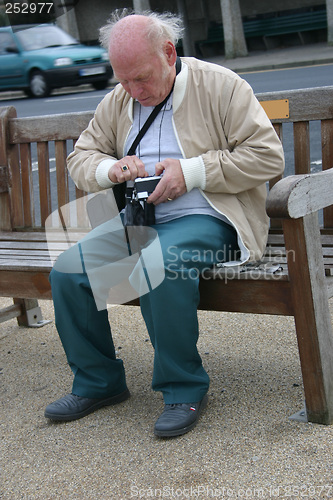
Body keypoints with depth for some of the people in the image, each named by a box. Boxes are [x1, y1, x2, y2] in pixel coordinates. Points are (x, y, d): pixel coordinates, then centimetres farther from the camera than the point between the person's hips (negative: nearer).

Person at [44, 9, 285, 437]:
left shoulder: (219, 85, -5)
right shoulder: (116, 101, 11)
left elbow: (268, 156, -10)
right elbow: (79, 157, 17)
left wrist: (191, 171, -17)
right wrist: (110, 169, -8)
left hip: (205, 219, -5)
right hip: (137, 221, 6)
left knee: (158, 264, -37)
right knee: (67, 269, -14)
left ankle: (184, 388, -15)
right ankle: (98, 382, 7)